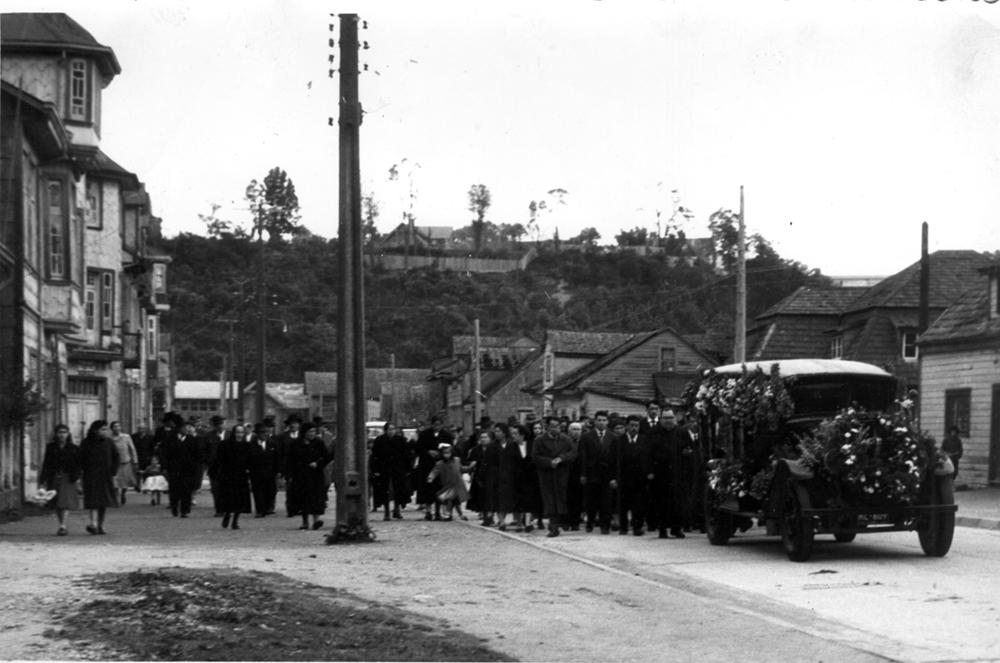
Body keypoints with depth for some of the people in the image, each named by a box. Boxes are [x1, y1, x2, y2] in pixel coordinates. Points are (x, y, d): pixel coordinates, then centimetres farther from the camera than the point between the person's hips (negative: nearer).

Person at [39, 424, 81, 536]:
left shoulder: (74, 449, 4)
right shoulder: (50, 447, 8)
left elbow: (78, 464, 4)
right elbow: (46, 463, 9)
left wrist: (76, 476, -10)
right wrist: (43, 478, 3)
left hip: (67, 478, -2)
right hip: (54, 478, 2)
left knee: (65, 502, -14)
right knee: (56, 504, 5)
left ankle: (63, 526, -17)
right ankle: (62, 526, 15)